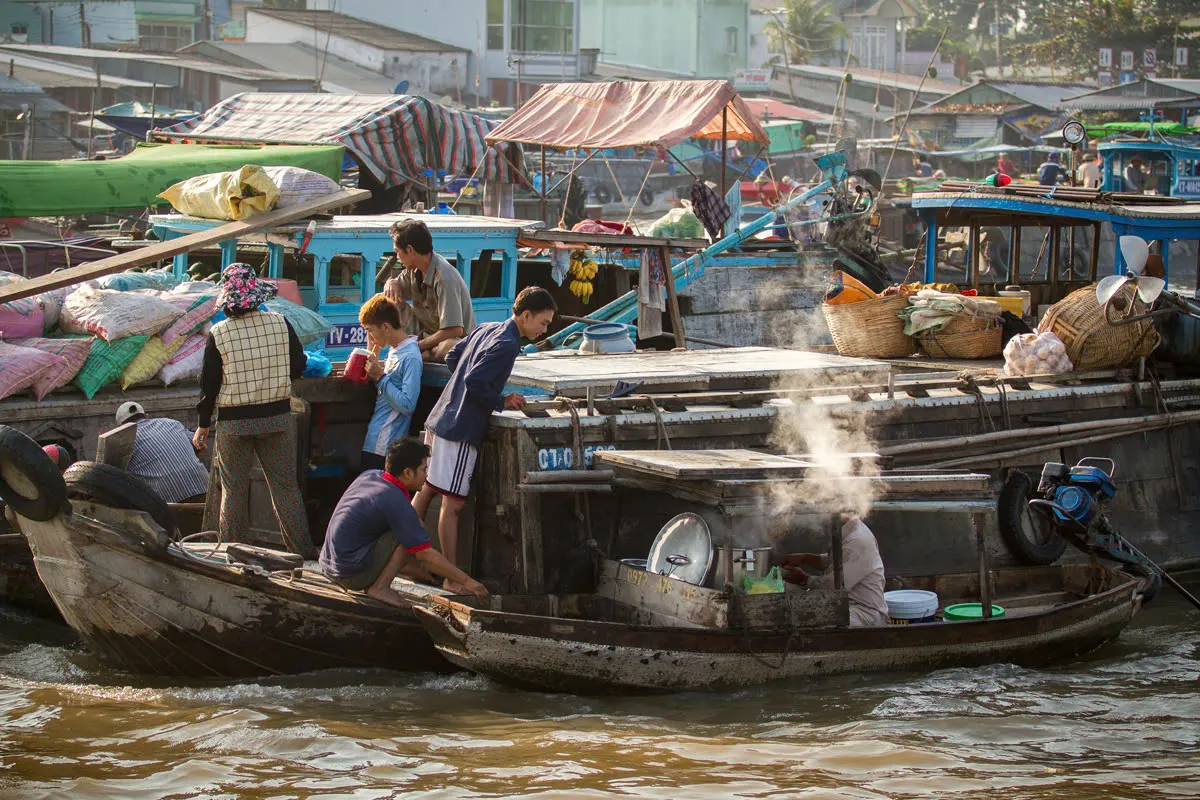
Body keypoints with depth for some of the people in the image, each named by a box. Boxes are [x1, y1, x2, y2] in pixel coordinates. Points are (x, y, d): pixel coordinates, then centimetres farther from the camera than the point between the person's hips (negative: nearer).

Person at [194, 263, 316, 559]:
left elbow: (209, 383, -5)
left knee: (234, 490, 9)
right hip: (276, 417, 1)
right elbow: (298, 367, 1)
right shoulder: (281, 324, -7)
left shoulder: (218, 334, -9)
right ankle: (302, 551, 9)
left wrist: (203, 425, 5)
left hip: (234, 422, -1)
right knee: (285, 486, 9)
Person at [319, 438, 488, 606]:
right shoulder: (397, 503, -19)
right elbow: (426, 555, -16)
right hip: (352, 572, -9)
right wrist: (466, 581, -9)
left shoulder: (370, 475, 6)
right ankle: (380, 587, -9)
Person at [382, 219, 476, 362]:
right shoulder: (414, 270, -1)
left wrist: (417, 346, -22)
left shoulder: (444, 278, -26)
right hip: (426, 333, 8)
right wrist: (391, 284, -8)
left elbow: (454, 330, -31)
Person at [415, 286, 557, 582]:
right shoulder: (506, 345, -16)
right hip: (460, 430, -9)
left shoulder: (486, 329, 12)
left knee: (424, 492, 12)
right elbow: (475, 381, -23)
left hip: (439, 420, 9)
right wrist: (502, 402, -10)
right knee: (452, 503, -6)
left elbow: (452, 357, 22)